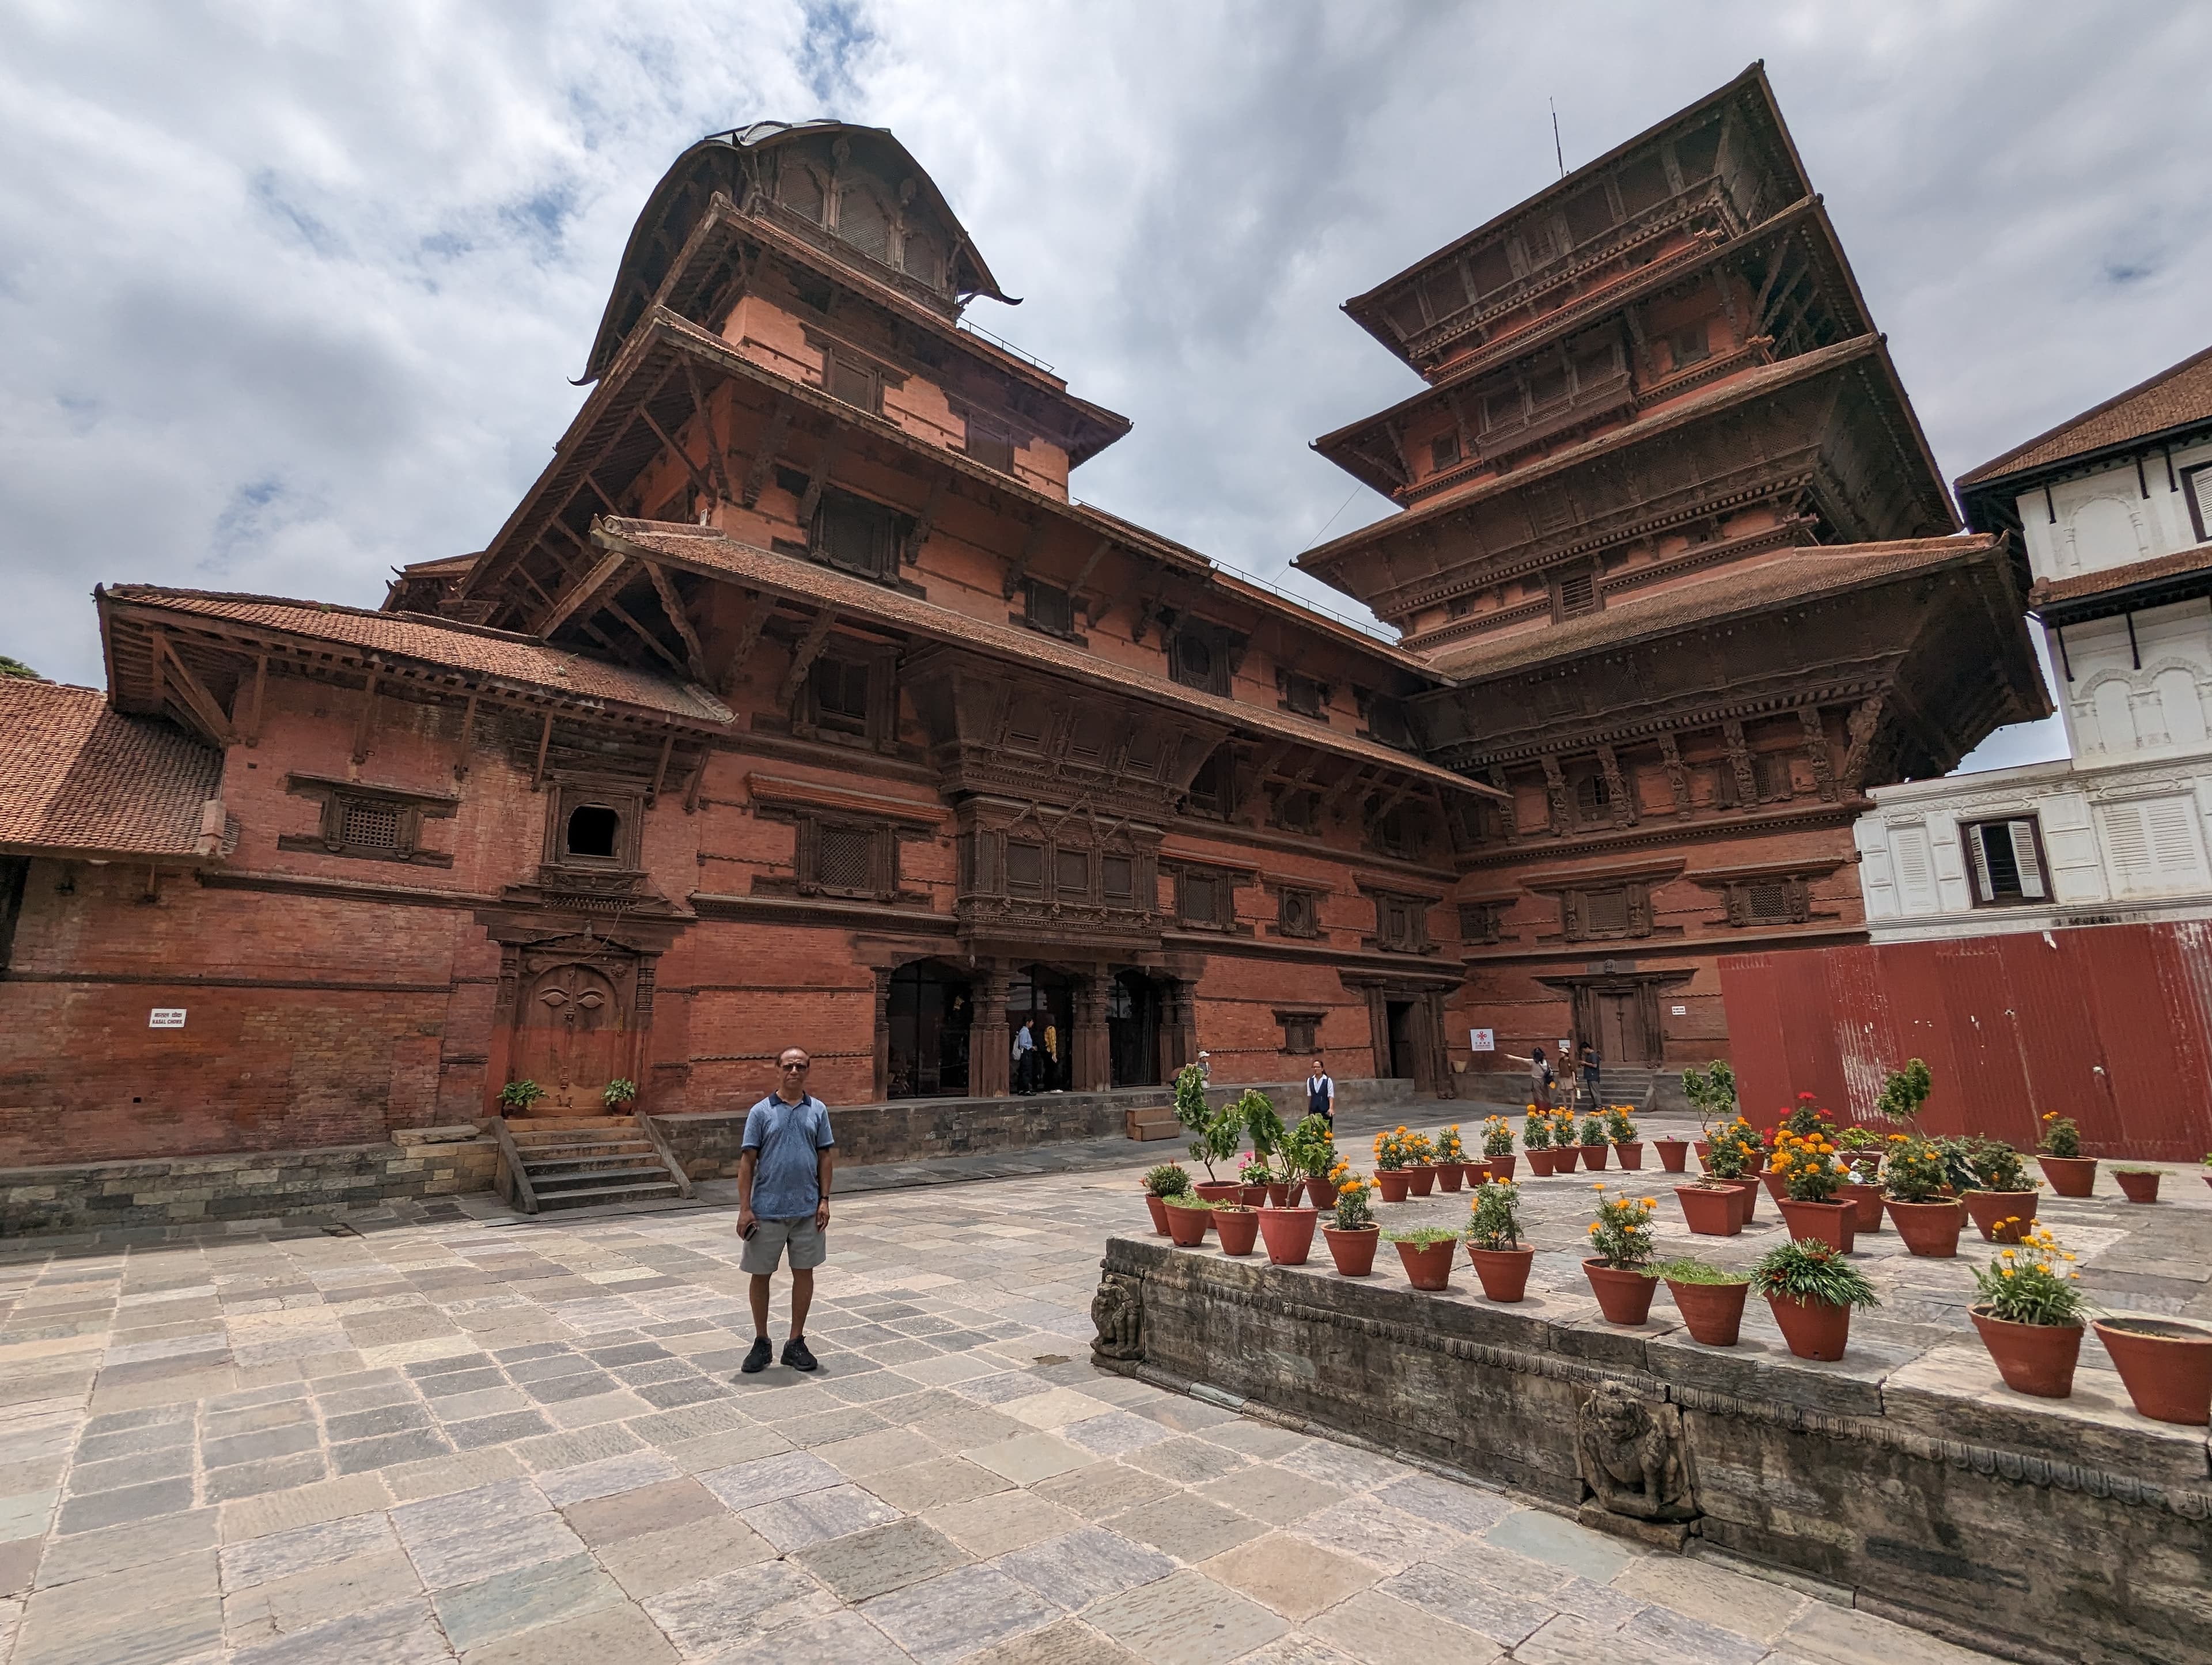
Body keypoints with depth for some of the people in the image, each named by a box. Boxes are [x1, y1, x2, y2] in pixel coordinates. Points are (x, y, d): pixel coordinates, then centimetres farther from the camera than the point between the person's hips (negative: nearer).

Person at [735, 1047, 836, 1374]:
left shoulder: (818, 1110, 2)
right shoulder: (761, 1111, -4)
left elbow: (826, 1157, 5)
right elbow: (747, 1161, -4)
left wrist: (824, 1200, -1)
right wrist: (744, 1208, -8)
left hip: (807, 1210, 1)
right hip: (767, 1211, -1)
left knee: (803, 1273, 8)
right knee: (761, 1275, 9)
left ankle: (796, 1343, 23)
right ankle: (761, 1343, 27)